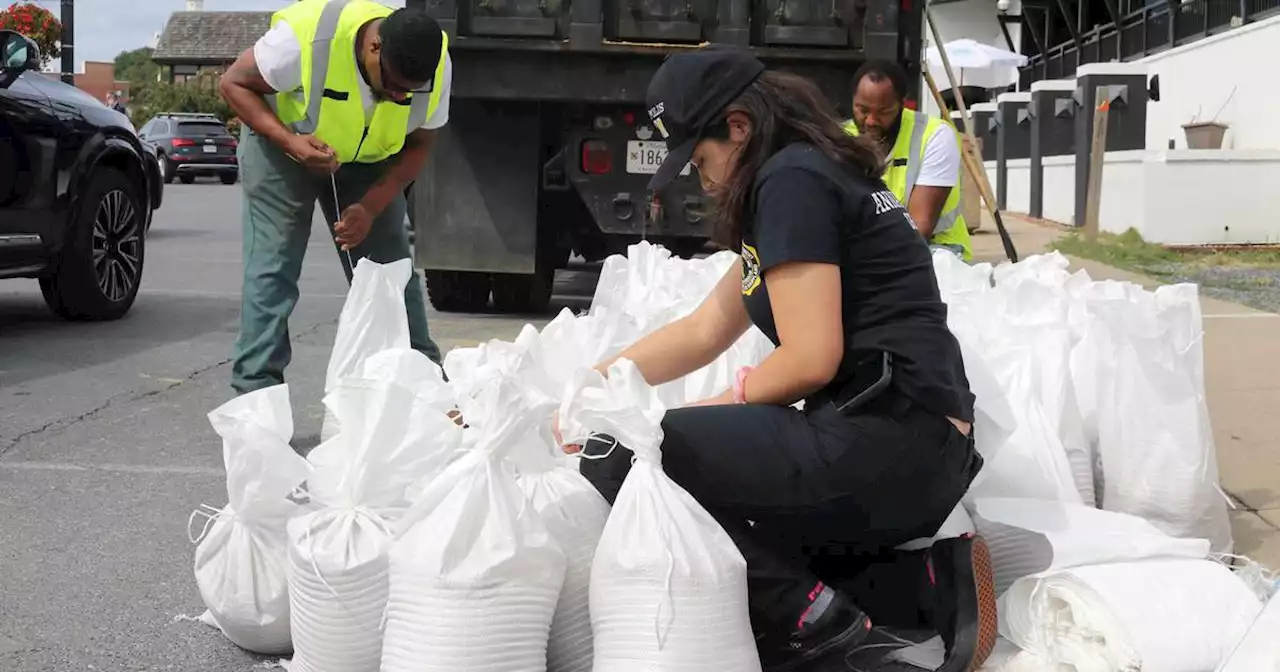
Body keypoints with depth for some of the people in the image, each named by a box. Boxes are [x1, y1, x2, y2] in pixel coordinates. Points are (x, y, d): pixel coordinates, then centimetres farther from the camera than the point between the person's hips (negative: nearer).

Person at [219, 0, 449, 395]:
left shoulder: (436, 69, -25)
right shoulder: (307, 37, -36)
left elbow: (419, 145, -10)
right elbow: (235, 84, -21)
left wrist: (371, 207, -24)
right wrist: (291, 142, -35)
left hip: (368, 158, 3)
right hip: (281, 145, -3)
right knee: (271, 270, -12)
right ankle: (256, 394, -9)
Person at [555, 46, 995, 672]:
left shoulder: (790, 178, -8)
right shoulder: (814, 175, 22)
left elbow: (811, 359, -15)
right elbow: (702, 332, 23)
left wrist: (723, 405, 3)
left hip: (887, 443, -10)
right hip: (918, 452, 10)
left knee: (618, 455, -15)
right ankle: (922, 578, 10)